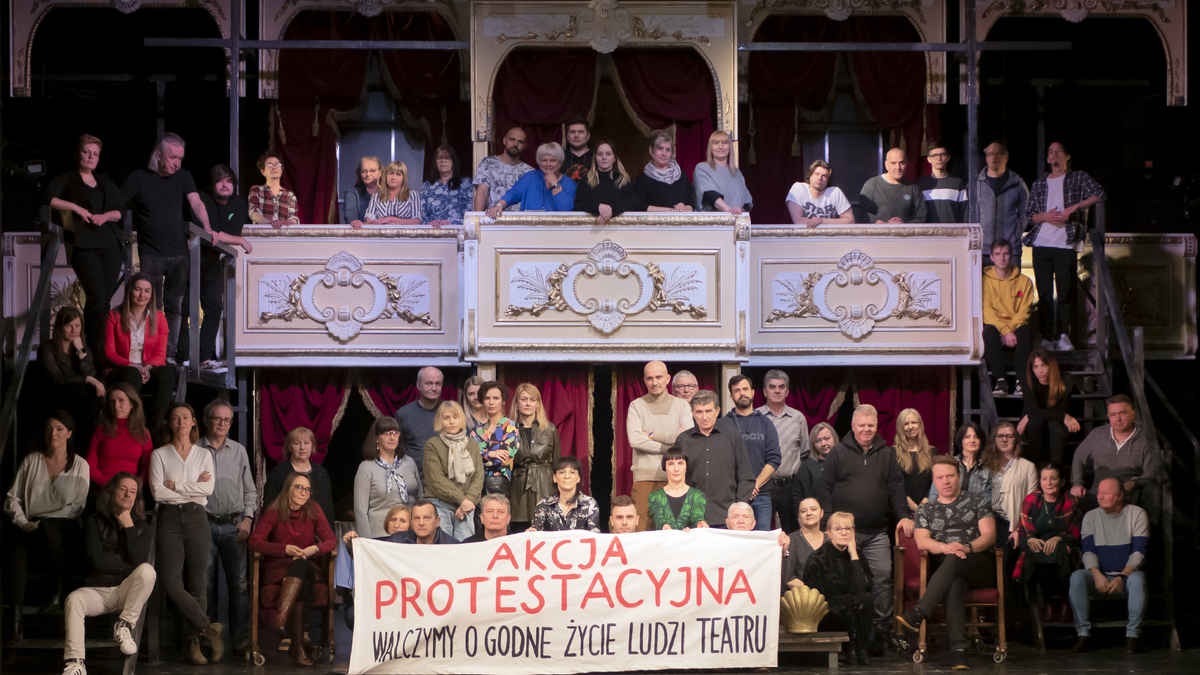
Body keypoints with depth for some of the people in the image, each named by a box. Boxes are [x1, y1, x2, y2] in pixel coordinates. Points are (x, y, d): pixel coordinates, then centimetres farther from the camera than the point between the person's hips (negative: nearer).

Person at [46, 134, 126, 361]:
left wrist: (106, 216, -3)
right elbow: (48, 197, -5)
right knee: (97, 299, -17)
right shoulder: (66, 179, 11)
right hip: (84, 246, -5)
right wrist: (76, 208, -12)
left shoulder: (106, 183, 24)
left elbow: (121, 211, 18)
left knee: (104, 300, -2)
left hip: (111, 245, 5)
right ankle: (96, 353, -15)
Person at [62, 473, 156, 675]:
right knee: (74, 599, -34)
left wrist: (128, 526, -7)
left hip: (125, 591, 0)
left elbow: (138, 559, -10)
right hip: (97, 590, 0)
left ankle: (125, 625, -18)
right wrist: (129, 564, -5)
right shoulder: (94, 522, 7)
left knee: (147, 570, -30)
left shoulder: (142, 528, 9)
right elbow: (97, 560, -6)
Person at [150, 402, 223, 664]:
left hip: (196, 518, 1)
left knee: (198, 584, -2)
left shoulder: (204, 455, 12)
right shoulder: (159, 455, 7)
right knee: (172, 583, -15)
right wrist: (193, 488, -4)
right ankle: (209, 629, -4)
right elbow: (157, 492, -5)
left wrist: (175, 486, -6)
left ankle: (195, 643, 2)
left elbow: (208, 489, -2)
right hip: (169, 518, -1)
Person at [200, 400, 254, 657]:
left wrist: (248, 518, 3)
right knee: (206, 583, -2)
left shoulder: (239, 451, 14)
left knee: (239, 583, -5)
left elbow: (250, 490, 17)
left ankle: (241, 639, -2)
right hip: (205, 524, -1)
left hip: (234, 524, 1)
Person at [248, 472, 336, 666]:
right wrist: (286, 549, -22)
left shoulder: (313, 511, 6)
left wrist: (315, 548, -20)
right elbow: (255, 541, -11)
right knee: (302, 584, -34)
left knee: (299, 565, -35)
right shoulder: (273, 512, -2)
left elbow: (331, 540, 2)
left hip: (306, 566, 2)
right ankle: (297, 646, -40)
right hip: (278, 568, -2)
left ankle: (281, 618, -44)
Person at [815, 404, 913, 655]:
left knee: (883, 577, -5)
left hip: (877, 533, 2)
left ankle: (882, 631, 1)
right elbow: (825, 488, 4)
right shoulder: (838, 453, 6)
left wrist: (904, 515, 0)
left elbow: (896, 488, 13)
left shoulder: (887, 455, 13)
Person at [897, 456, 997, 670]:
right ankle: (958, 649, -54)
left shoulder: (978, 502, 16)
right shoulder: (925, 511, 21)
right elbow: (922, 541, 3)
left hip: (980, 567, -1)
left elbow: (989, 535, 3)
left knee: (954, 559, -36)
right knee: (953, 586, -37)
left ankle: (919, 613, -53)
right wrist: (945, 547, -20)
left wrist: (967, 547, -19)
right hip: (949, 572, 1)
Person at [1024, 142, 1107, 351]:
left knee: (1065, 292, -4)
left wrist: (1074, 207, -15)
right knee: (1044, 293, 1)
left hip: (1066, 245, -3)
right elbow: (1030, 214, 14)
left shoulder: (1079, 178, 9)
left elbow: (1100, 195, -7)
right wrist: (1045, 217, -7)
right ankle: (1046, 336, 5)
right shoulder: (1039, 184, 18)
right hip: (1041, 244, 3)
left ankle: (1063, 336, 5)